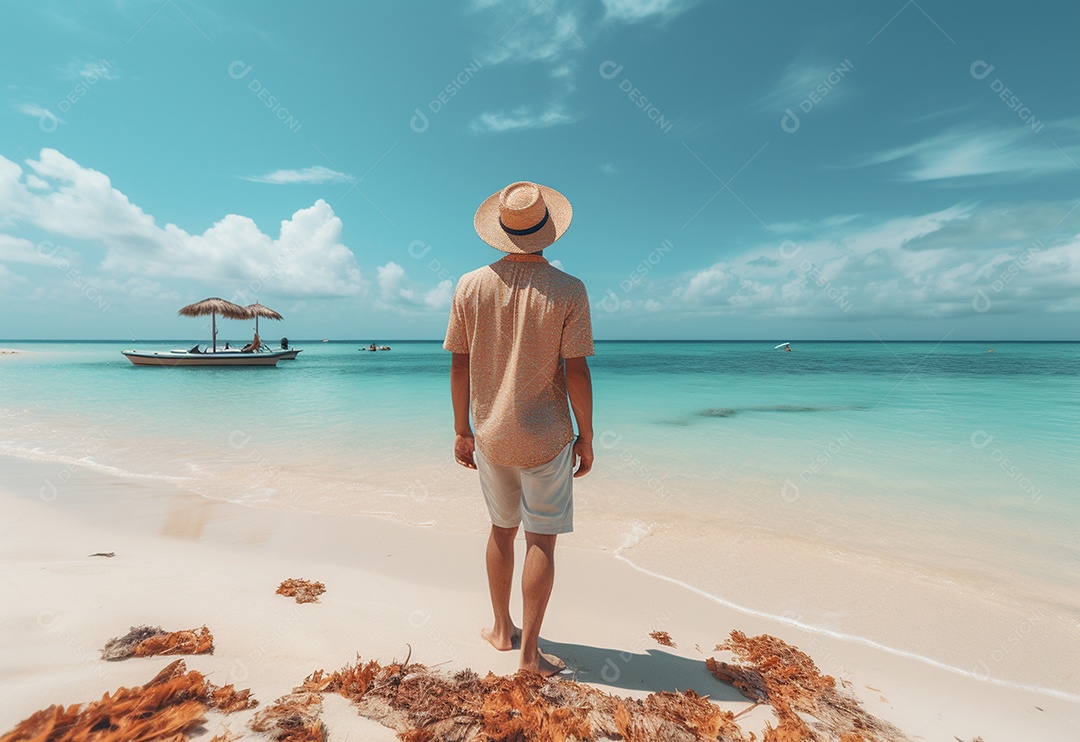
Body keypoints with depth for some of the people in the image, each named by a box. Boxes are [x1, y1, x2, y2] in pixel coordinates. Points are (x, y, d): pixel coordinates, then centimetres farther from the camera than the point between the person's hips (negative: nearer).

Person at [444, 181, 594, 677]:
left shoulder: (470, 287, -2)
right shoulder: (568, 291, -11)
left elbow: (459, 365, 0)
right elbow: (576, 371, -12)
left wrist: (462, 431, 9)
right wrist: (586, 437, -1)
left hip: (490, 435, 4)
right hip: (546, 436, -3)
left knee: (502, 528, 21)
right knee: (541, 539, 9)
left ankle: (502, 629, 36)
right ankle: (529, 652, 19)